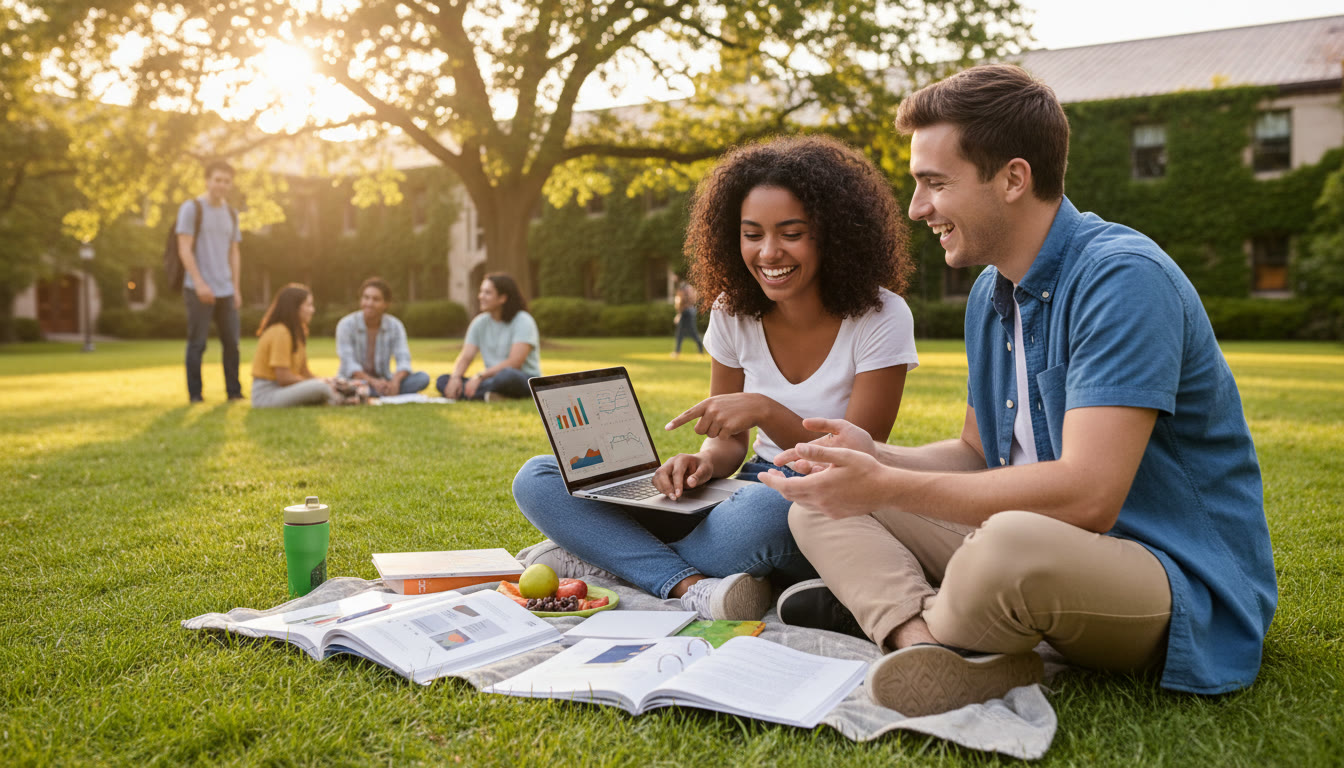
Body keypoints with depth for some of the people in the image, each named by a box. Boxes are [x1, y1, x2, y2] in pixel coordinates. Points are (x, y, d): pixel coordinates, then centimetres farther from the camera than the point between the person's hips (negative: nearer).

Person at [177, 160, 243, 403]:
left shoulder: (231, 214, 15)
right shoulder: (192, 208, -2)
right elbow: (184, 249, -8)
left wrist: (236, 287, 10)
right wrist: (199, 283, -16)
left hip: (225, 290, 5)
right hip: (198, 290, -5)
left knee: (231, 342, 4)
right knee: (197, 343, -2)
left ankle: (234, 391, 12)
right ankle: (194, 394, 6)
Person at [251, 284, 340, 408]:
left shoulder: (297, 332, 13)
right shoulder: (280, 332, -17)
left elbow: (304, 372, 10)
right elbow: (283, 378, -21)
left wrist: (324, 381, -8)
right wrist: (319, 382, -12)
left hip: (280, 390, 10)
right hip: (266, 394, -10)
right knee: (320, 388, -27)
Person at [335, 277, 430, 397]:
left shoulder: (395, 326, -1)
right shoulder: (346, 325, -8)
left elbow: (404, 361, -11)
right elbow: (349, 364, -17)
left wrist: (395, 381, -33)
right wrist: (373, 382, -33)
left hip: (383, 382, 2)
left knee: (423, 377, -22)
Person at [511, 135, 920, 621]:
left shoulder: (881, 318, -11)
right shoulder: (734, 312, 1)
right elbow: (728, 439, 7)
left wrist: (766, 411, -26)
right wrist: (705, 464, -17)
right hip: (751, 493, 5)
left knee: (765, 510, -45)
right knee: (540, 480, -9)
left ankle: (601, 561, -19)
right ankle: (689, 586, -30)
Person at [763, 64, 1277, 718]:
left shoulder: (1123, 278, -19)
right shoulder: (990, 294, 9)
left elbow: (1087, 496, -28)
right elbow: (978, 456, 15)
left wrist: (887, 486, -25)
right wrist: (874, 457, -5)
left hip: (1186, 588, -8)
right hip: (1042, 549, 8)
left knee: (1011, 544, -41)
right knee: (819, 506, 1)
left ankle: (888, 608, -11)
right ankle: (925, 644, -23)